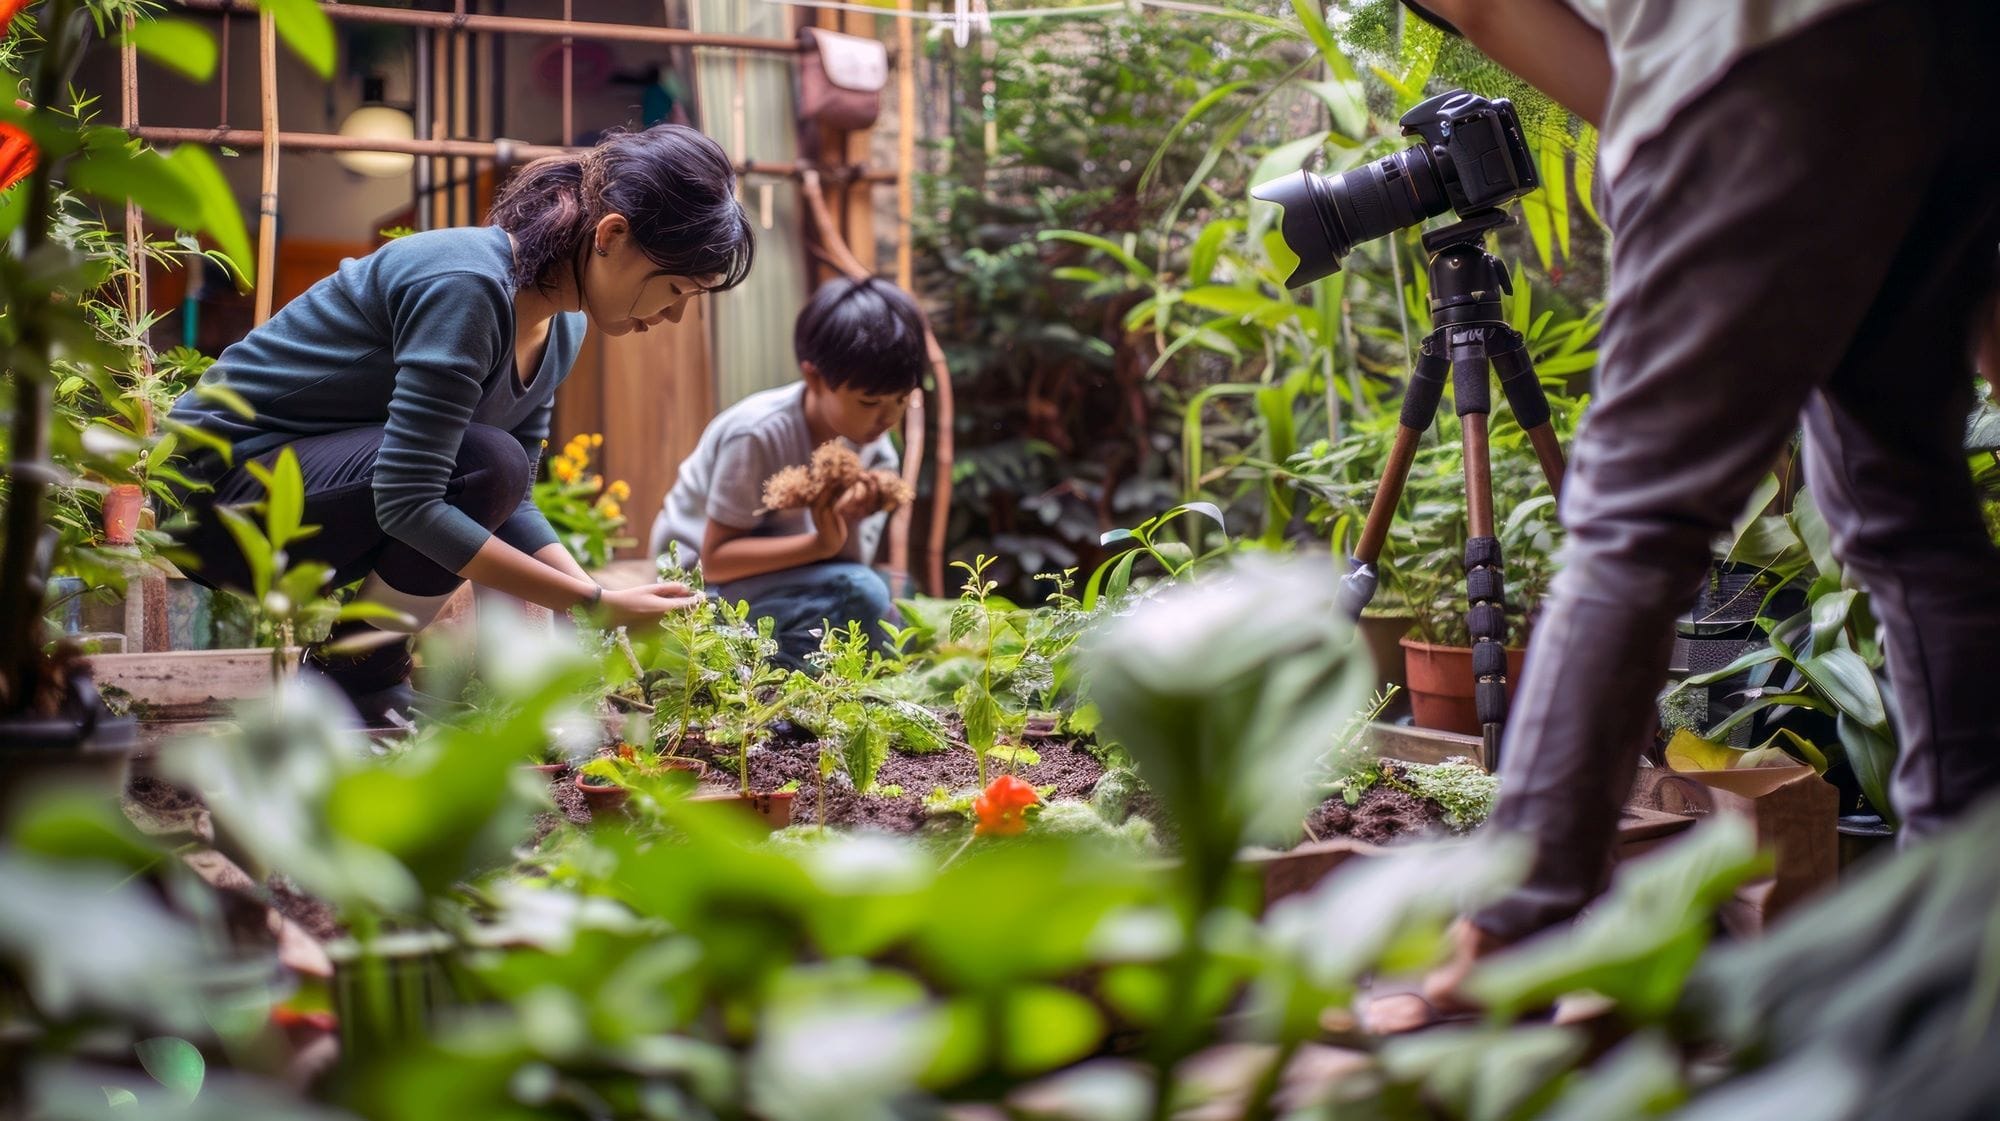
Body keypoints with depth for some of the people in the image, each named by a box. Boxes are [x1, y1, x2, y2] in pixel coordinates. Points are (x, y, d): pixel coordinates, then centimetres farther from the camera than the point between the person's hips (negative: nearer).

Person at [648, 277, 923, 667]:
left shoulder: (873, 447, -6)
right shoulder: (757, 435, -25)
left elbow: (852, 561, -7)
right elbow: (715, 560, -24)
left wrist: (849, 521, -29)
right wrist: (819, 545, -35)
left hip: (787, 579, 7)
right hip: (704, 582, -7)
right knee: (861, 595, -28)